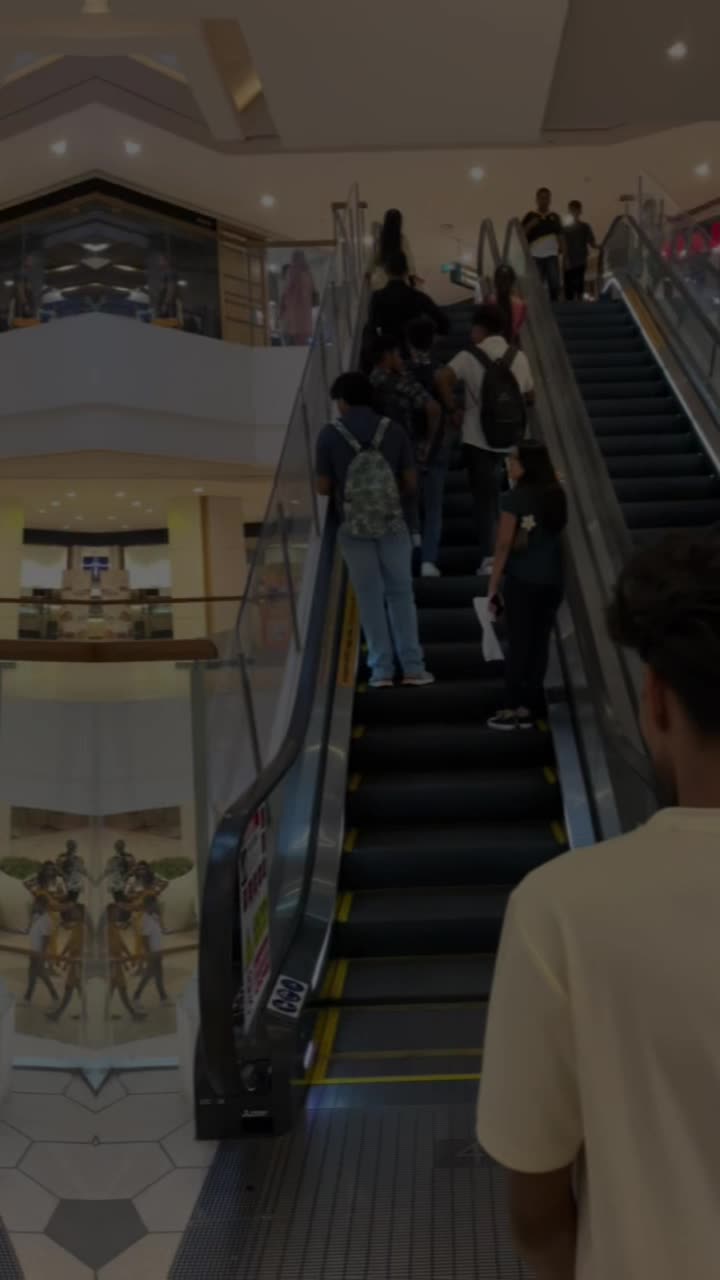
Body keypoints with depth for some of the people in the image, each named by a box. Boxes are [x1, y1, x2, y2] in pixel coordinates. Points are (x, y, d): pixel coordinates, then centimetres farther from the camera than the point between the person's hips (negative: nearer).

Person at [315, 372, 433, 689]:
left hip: (353, 527, -1)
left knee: (369, 596, 7)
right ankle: (413, 667, 10)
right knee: (400, 593, 10)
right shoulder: (394, 430, 1)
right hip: (393, 523, 1)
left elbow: (323, 487, -1)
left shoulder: (330, 434, -4)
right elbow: (411, 483, 2)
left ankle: (381, 670, 9)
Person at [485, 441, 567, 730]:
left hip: (521, 580, -5)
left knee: (518, 642, 1)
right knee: (540, 641, 6)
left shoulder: (514, 498, -11)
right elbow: (556, 533, 14)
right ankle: (526, 709, 11)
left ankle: (511, 709, 5)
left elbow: (504, 545, -11)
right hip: (551, 579, 5)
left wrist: (492, 586, -6)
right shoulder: (556, 496, 6)